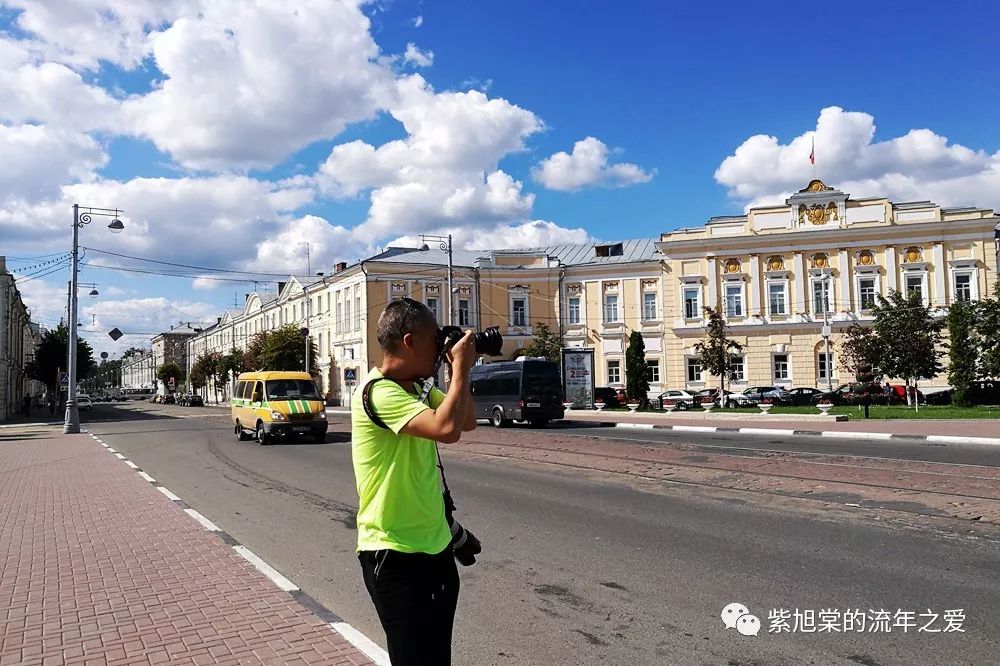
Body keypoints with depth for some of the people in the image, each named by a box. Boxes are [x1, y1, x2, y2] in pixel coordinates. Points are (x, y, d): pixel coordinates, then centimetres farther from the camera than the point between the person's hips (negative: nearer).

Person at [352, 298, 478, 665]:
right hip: (394, 555, -9)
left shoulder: (418, 388, 6)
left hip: (436, 546, 9)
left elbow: (467, 421, 16)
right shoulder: (378, 392, -22)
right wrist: (460, 367, -22)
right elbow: (446, 428, -35)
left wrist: (460, 371, 2)